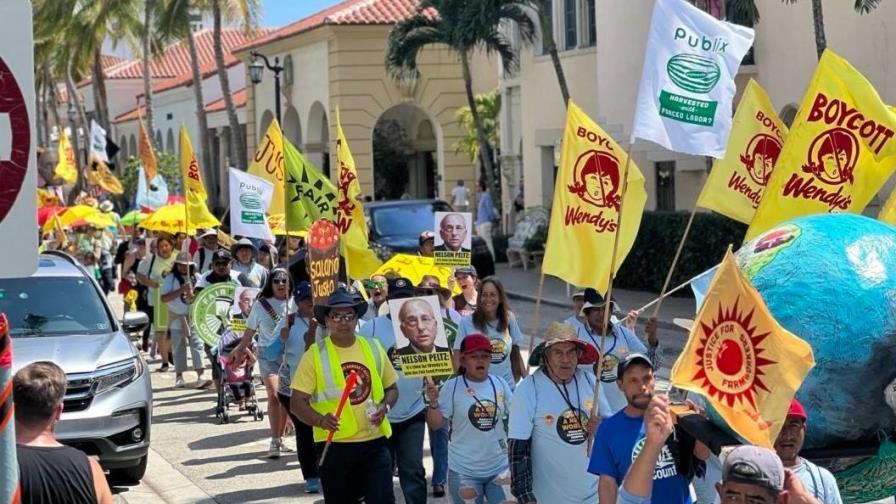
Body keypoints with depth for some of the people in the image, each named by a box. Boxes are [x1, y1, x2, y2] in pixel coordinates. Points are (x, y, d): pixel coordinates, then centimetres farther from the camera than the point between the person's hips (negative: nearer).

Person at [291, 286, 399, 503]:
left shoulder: (373, 348, 6)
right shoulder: (315, 354, -4)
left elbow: (392, 388, 17)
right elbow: (297, 402, -6)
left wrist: (385, 406, -6)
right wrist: (320, 420, -25)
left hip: (374, 441, 2)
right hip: (334, 445, -2)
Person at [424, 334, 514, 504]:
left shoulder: (500, 383, 0)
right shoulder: (452, 387, -10)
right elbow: (436, 424, -9)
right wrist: (433, 402, -26)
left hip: (499, 467, 3)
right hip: (464, 471, -3)